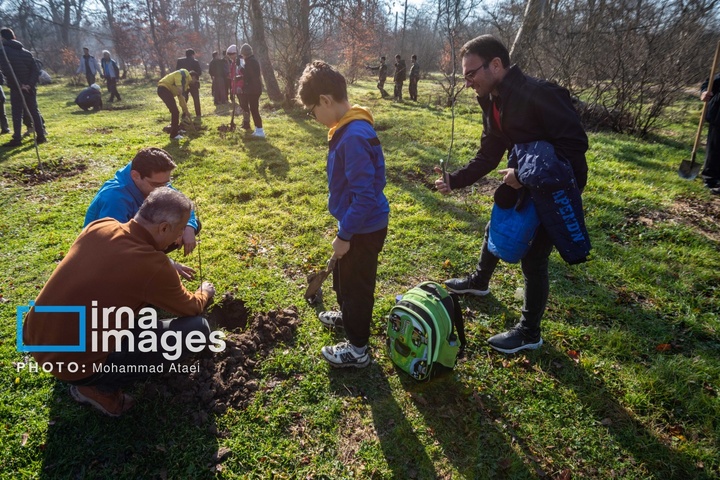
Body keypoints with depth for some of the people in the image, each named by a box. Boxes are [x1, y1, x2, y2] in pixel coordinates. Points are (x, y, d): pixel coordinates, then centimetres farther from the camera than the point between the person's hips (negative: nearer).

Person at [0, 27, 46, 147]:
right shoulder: (26, 52, 11)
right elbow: (36, 71, 2)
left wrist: (18, 85, -12)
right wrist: (30, 84, -8)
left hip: (16, 88, -4)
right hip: (29, 87, 4)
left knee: (17, 114, -1)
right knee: (34, 111, 10)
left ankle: (17, 139, -4)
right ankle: (41, 136, 9)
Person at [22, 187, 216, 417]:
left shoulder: (100, 226, -3)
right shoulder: (153, 266, -22)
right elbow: (190, 309, -1)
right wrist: (205, 293, 21)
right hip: (75, 362, -8)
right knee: (197, 328, -10)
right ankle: (100, 387, 2)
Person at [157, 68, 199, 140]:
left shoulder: (185, 83, 27)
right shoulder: (185, 74, 3)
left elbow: (182, 98, 31)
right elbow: (178, 74, -21)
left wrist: (186, 111, 32)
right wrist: (179, 86, -31)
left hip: (167, 90, 10)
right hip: (164, 88, -10)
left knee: (175, 111, 21)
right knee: (175, 112, -9)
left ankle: (176, 130, 37)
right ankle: (174, 135, -4)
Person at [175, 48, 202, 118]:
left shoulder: (180, 61, 0)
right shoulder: (195, 62, -8)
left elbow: (177, 70, 0)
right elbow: (199, 72, -9)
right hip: (193, 83, -2)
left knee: (184, 99, 12)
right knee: (196, 99, 9)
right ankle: (198, 114, 6)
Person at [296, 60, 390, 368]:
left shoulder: (354, 137, -29)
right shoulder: (347, 127, 3)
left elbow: (364, 195, -29)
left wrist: (344, 235, -21)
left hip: (364, 228, -10)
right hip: (358, 223, 10)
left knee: (356, 284, 7)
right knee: (342, 275, 28)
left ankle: (357, 349, 27)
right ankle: (348, 315, 54)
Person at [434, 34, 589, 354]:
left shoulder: (539, 94, -27)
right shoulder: (493, 102, 1)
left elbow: (576, 143, -29)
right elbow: (488, 156, 6)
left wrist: (525, 174, -31)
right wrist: (454, 180, -5)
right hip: (524, 184, 9)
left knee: (533, 258, -2)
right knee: (495, 231, 23)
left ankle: (530, 332, 17)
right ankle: (479, 282, 51)